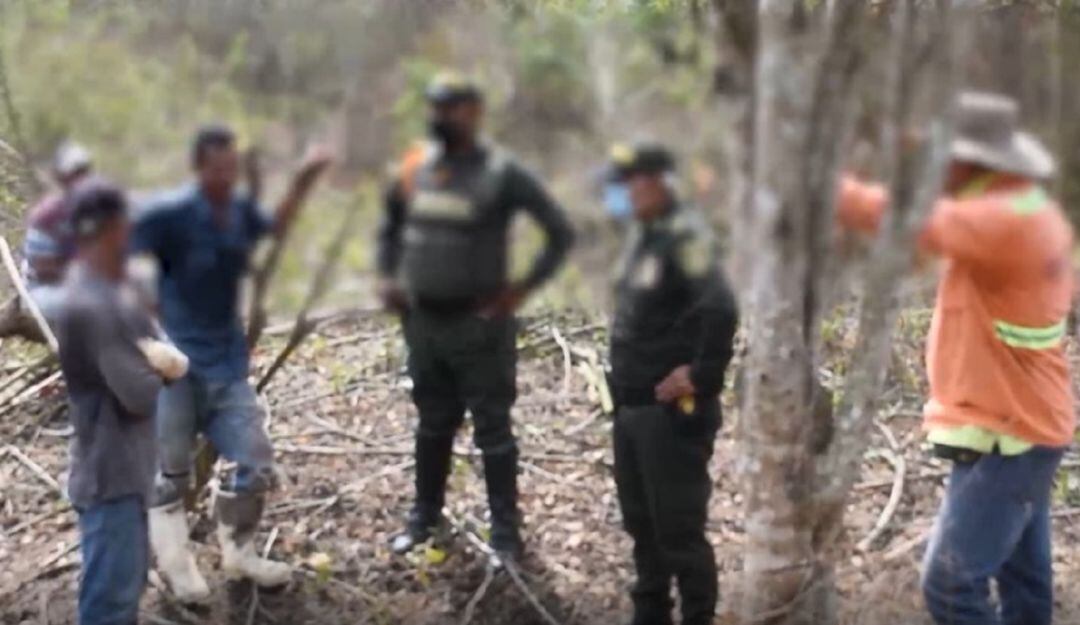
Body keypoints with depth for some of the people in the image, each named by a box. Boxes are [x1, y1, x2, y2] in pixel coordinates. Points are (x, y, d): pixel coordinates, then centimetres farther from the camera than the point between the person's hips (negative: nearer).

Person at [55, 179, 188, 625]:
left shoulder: (107, 292, 9)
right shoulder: (88, 306, -24)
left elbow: (177, 361, 8)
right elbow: (140, 394, -24)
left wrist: (162, 361, -16)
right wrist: (158, 367, -3)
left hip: (128, 470, 10)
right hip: (110, 476, -10)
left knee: (126, 588, 20)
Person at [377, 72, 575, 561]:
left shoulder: (501, 174, -12)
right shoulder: (415, 168, 3)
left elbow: (561, 232, -8)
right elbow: (390, 224, 22)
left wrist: (522, 289, -12)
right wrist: (387, 276, 8)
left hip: (478, 324, -5)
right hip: (423, 321, 5)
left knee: (492, 431, 2)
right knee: (433, 425, 18)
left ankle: (505, 533, 10)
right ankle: (424, 517, 31)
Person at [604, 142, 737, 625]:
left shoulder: (685, 235, -17)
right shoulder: (642, 233, 11)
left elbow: (721, 310, -30)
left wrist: (702, 376, -21)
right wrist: (626, 381, 15)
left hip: (672, 410, -9)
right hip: (631, 404, 9)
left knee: (678, 528, -1)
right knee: (641, 521, 18)